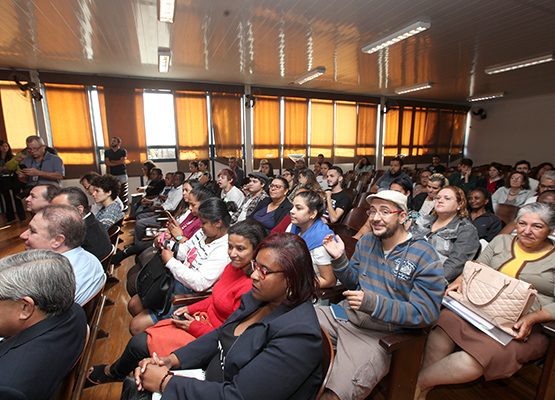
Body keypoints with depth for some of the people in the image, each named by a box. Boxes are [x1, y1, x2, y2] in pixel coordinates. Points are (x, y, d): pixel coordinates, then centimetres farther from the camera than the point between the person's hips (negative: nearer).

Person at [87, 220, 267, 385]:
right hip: (204, 318, 7)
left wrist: (194, 327, -16)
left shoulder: (251, 287, -30)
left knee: (139, 343, 0)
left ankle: (113, 372, 35)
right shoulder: (233, 267, -3)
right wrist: (190, 309, 0)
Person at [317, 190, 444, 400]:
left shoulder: (425, 257, -12)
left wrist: (372, 303, -27)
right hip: (345, 313, 6)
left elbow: (425, 313, -15)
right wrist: (339, 259, -6)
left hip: (377, 335, -5)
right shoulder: (366, 241, 5)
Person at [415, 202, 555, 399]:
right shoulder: (501, 241, 16)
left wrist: (532, 318, -18)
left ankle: (418, 383, -20)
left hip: (522, 325, -3)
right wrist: (461, 280, -7)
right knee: (446, 321, -32)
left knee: (479, 353, -34)